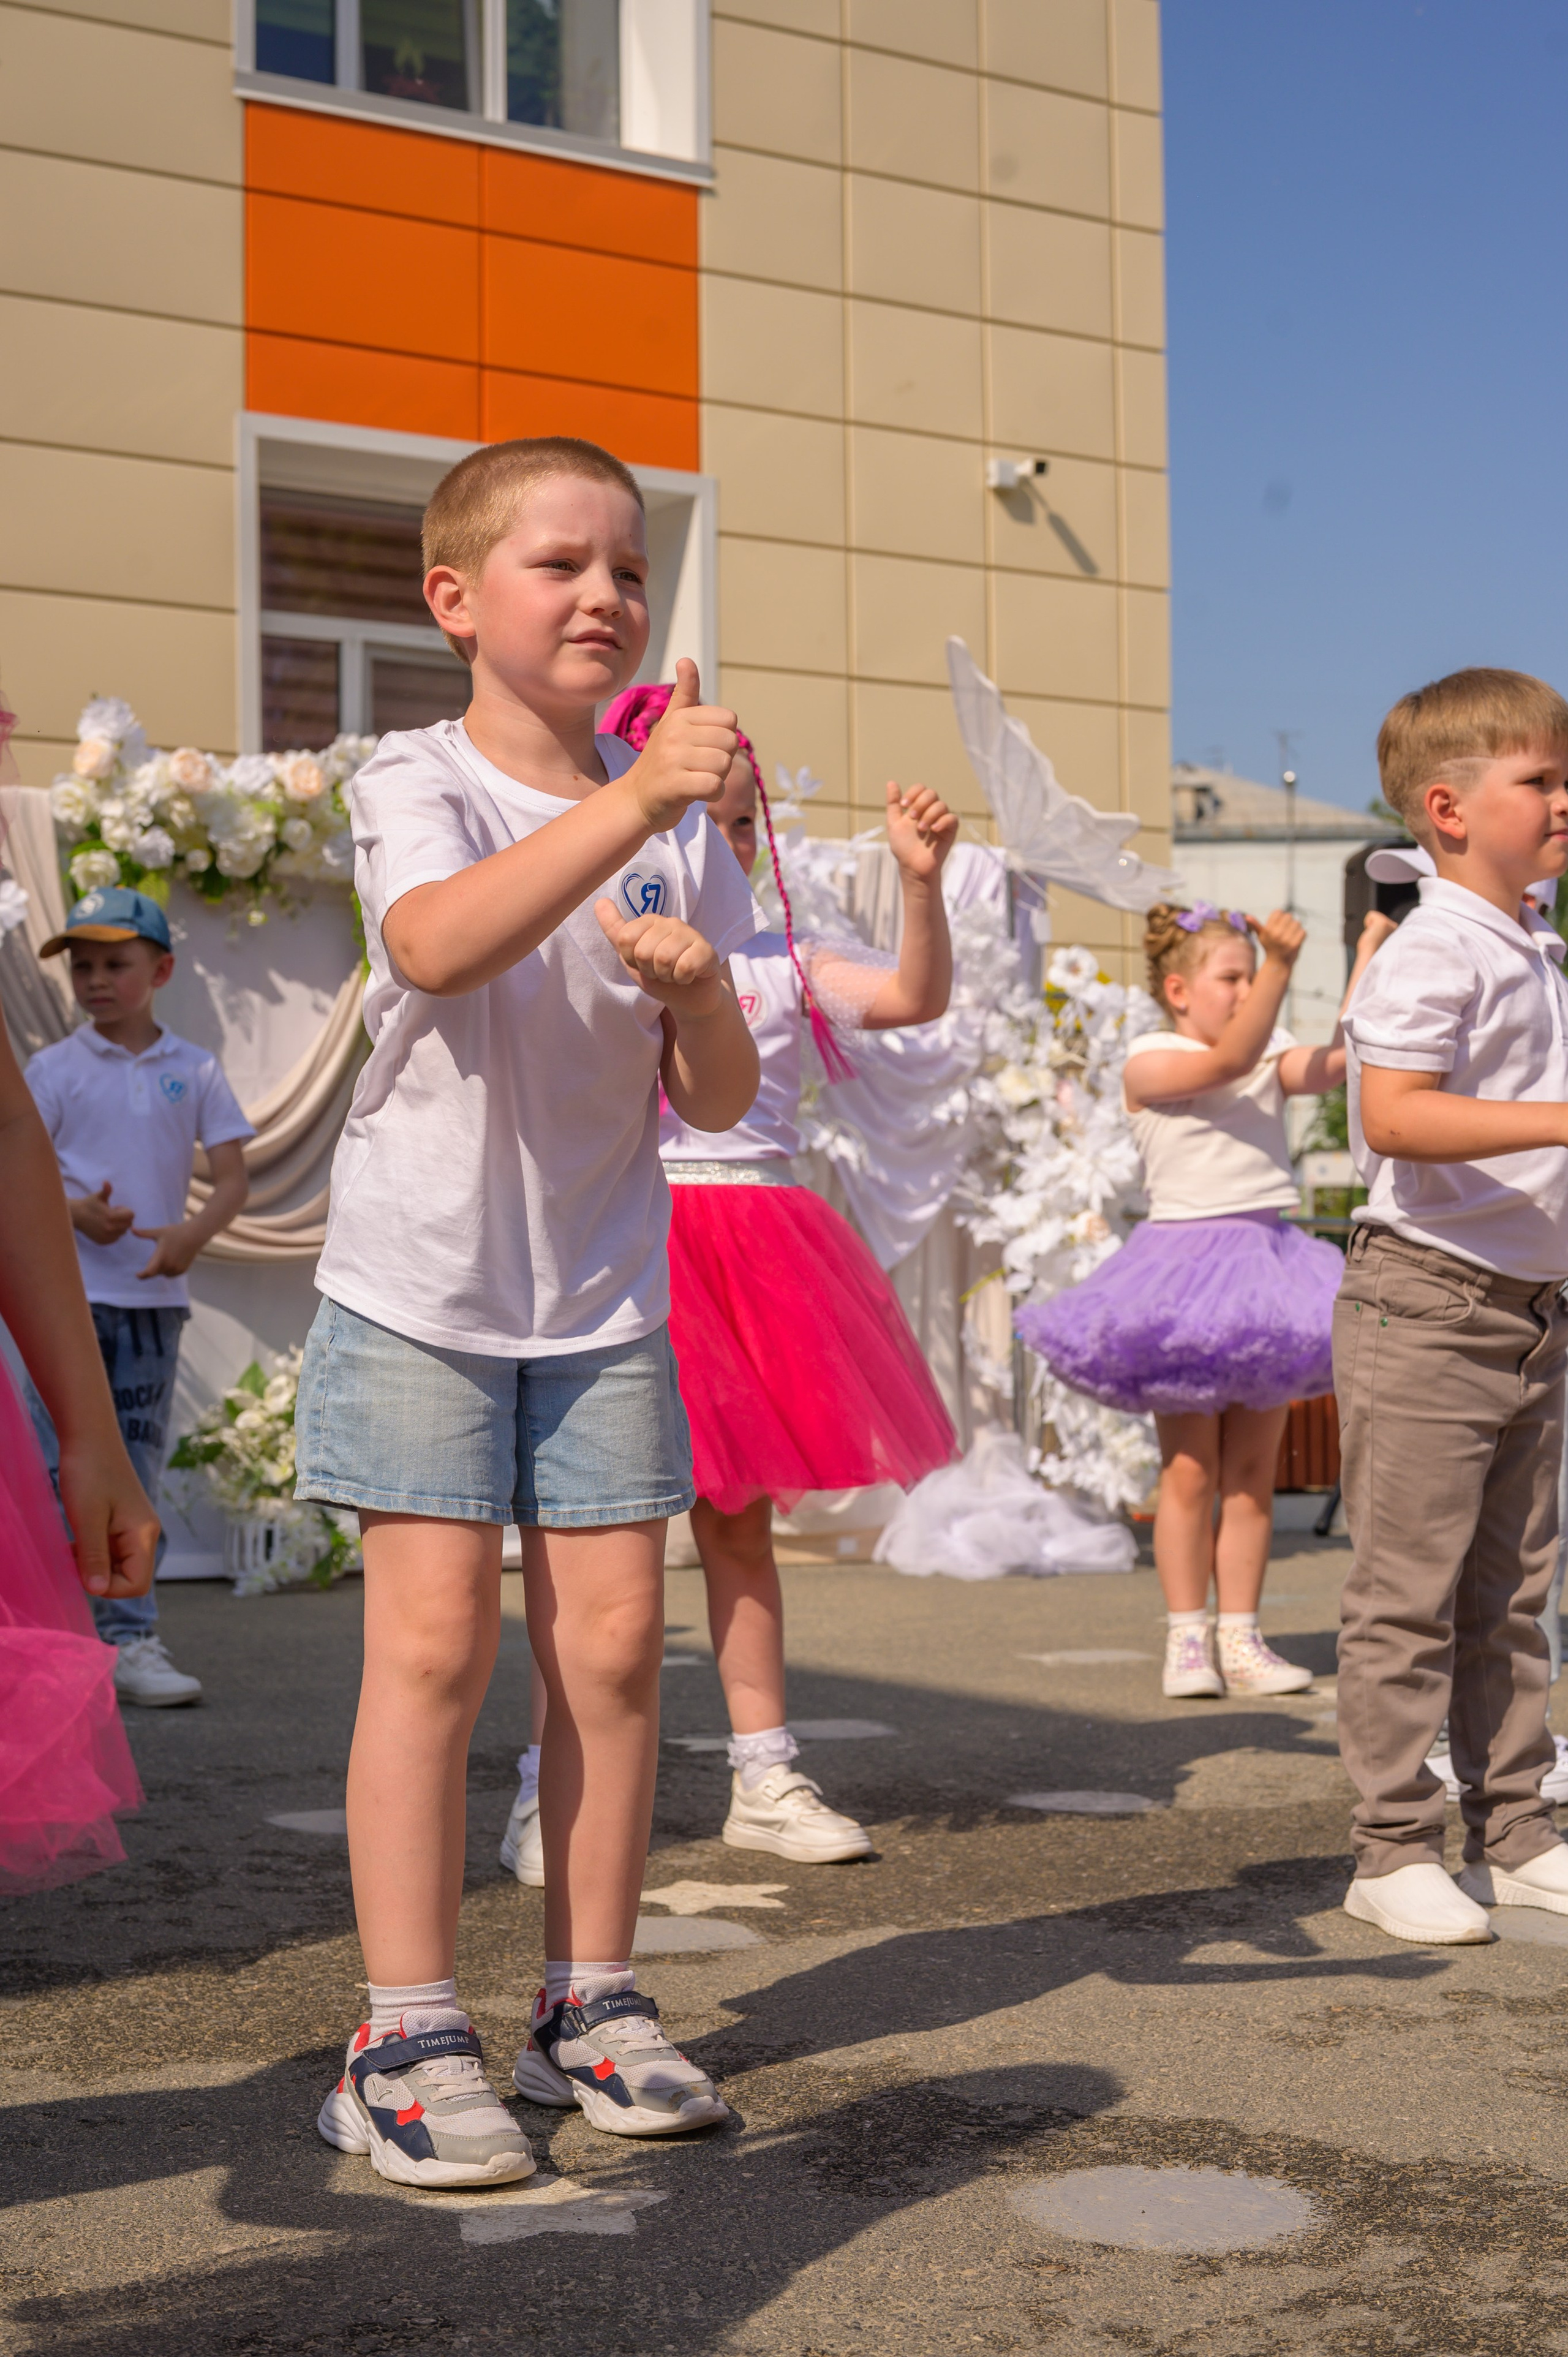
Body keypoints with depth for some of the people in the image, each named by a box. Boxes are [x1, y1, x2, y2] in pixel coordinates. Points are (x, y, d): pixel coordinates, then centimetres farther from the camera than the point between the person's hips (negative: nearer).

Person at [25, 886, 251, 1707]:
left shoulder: (194, 1069, 6)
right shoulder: (55, 1068, 2)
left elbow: (233, 1175, 4)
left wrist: (194, 1232, -16)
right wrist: (76, 1210, -19)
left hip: (156, 1293, 2)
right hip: (69, 1291, -2)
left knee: (136, 1472, 6)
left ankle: (131, 1640, 8)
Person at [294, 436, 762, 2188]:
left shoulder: (679, 816, 5)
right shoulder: (417, 784, -8)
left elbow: (722, 1101, 4)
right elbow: (436, 945, -33)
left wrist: (701, 993, -17)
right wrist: (624, 809, -43)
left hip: (603, 1296, 4)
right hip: (420, 1287, -4)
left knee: (613, 1638, 3)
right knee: (435, 1639, -8)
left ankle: (590, 2000, 16)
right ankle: (407, 2038, 1)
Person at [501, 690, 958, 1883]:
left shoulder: (781, 961, 9)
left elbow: (916, 997, -3)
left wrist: (921, 878, -18)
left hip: (760, 1240, 4)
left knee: (739, 1516, 12)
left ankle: (767, 1779, 20)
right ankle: (546, 1795, 1)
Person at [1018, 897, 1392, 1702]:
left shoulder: (1272, 1056, 11)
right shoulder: (1150, 1062, -5)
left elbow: (1339, 1060, -6)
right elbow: (1229, 1062, -23)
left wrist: (1370, 955, -10)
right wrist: (1281, 966, -32)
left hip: (1267, 1259, 6)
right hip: (1187, 1261, -5)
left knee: (1253, 1470, 6)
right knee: (1190, 1472, -2)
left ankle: (1240, 1638, 11)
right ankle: (1187, 1641, 6)